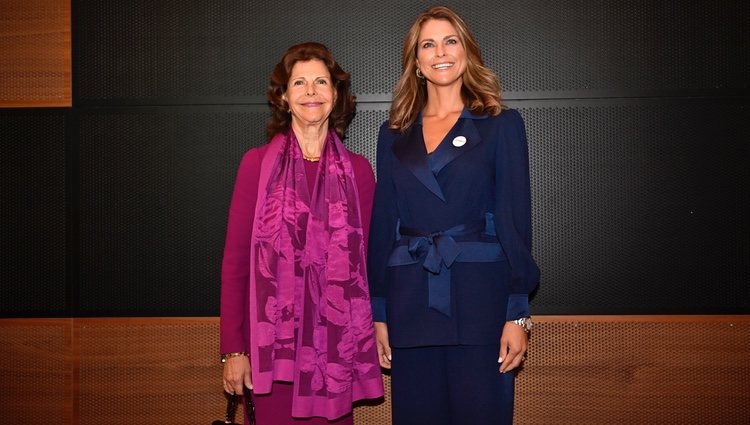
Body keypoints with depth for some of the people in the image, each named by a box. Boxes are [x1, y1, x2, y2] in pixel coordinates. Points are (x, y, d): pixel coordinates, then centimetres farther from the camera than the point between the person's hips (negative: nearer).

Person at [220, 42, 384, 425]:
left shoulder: (358, 170, 6)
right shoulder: (258, 163, 1)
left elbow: (363, 260, 9)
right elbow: (235, 260, 0)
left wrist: (372, 332, 4)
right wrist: (233, 350, -5)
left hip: (335, 345, 2)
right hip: (272, 342, -1)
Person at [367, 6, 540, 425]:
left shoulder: (502, 124, 3)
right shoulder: (394, 134, 12)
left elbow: (516, 218, -2)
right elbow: (383, 223, 11)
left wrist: (518, 313, -9)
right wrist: (379, 313, 7)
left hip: (479, 297, -3)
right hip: (410, 301, 3)